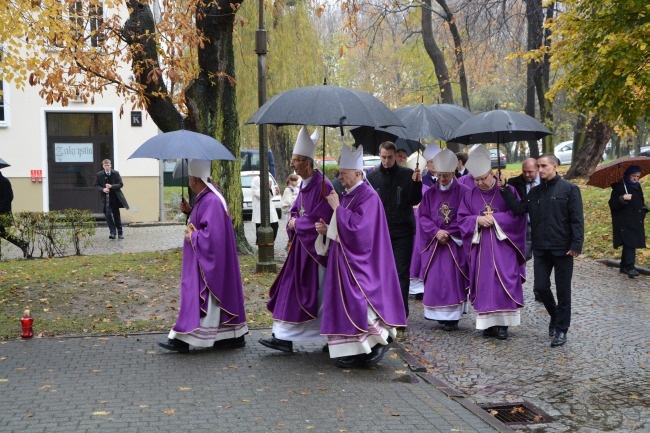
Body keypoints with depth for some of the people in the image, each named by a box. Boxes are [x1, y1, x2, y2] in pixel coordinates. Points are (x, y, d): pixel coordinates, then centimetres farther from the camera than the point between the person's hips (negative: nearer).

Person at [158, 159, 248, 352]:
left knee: (198, 296, -5)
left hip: (208, 260, -11)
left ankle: (182, 339, 0)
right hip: (204, 259, 11)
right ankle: (234, 336, 19)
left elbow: (211, 234, -26)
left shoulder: (211, 201, -21)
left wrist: (192, 237, -13)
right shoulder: (206, 197, 12)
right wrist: (192, 228, 9)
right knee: (222, 294, 13)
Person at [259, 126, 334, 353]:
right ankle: (285, 337, 14)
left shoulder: (321, 185, -19)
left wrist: (297, 224, -9)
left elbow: (319, 220, -22)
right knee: (292, 289, 8)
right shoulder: (304, 184, 10)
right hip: (301, 246, 9)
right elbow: (295, 211, 18)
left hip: (316, 248, -9)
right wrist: (293, 221, -4)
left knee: (317, 293, 0)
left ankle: (331, 339, 13)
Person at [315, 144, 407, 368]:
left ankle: (378, 340, 3)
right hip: (343, 259, 9)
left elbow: (358, 226, -24)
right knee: (344, 303, 9)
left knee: (358, 301, -9)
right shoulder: (347, 196, 13)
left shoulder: (369, 197, -14)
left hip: (358, 262, -9)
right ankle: (353, 351, 15)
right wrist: (326, 229, 1)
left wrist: (337, 208, -17)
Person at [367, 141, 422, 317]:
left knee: (402, 273, -2)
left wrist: (416, 182, -19)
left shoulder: (407, 174, 0)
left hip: (403, 232, -2)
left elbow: (415, 201, -5)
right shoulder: (372, 177, 6)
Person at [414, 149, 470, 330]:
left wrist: (448, 233, -12)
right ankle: (439, 314, 10)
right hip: (433, 244, 3)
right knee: (434, 280, 1)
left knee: (453, 280, -3)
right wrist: (436, 232, -13)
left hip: (455, 243, -3)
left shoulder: (463, 192, -3)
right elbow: (422, 216, 3)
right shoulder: (430, 193, 7)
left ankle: (453, 317, 2)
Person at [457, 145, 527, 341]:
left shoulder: (508, 191, -1)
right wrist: (477, 220, -13)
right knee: (484, 284, 2)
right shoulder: (470, 196, 8)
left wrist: (494, 219, -13)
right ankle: (488, 322, 9)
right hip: (480, 247, 3)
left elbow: (517, 215, -6)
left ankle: (503, 323, 2)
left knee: (504, 283, -5)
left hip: (503, 246, -3)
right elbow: (462, 218, 6)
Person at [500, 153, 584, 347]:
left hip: (562, 249, -5)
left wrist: (576, 245, -17)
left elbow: (577, 219, -10)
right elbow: (518, 208, 2)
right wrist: (505, 190, -5)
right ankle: (555, 315, 32)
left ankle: (561, 329, 17)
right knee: (540, 286, 6)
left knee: (563, 290, 5)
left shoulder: (569, 189, -6)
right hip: (540, 249, 5)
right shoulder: (535, 192, 11)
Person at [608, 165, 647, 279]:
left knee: (629, 244, 11)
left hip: (636, 221, 8)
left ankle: (624, 266, 20)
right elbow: (612, 204, -16)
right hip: (625, 222, -8)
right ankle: (630, 268, -20)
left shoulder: (637, 186, 14)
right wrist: (622, 198, -32)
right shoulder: (619, 187, -9)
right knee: (629, 244, -17)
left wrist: (644, 209, 12)